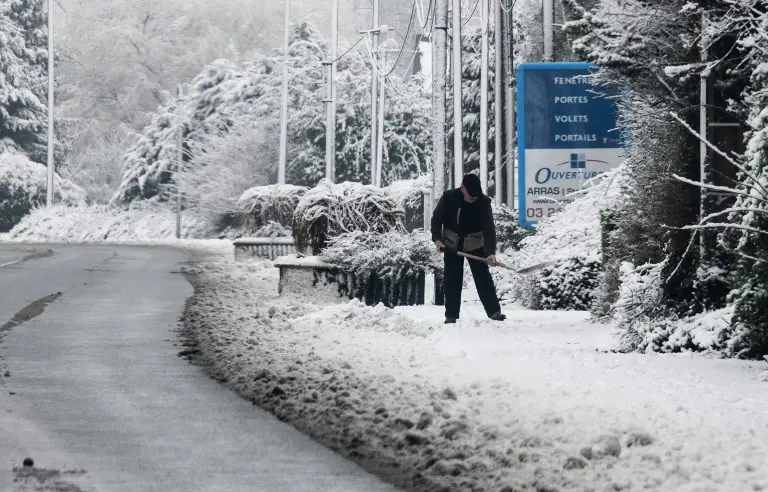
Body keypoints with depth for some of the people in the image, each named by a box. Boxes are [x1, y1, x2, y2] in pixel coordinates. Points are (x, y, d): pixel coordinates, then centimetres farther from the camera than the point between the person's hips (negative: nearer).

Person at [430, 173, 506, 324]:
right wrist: (437, 238, -16)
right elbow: (436, 219, -3)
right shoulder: (448, 198, -16)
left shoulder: (484, 202, -19)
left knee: (483, 278, -5)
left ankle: (494, 311, -2)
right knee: (452, 281, 2)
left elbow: (489, 229, -22)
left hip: (475, 245, -1)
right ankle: (451, 315, 7)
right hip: (452, 246, 1)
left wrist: (491, 252, -33)